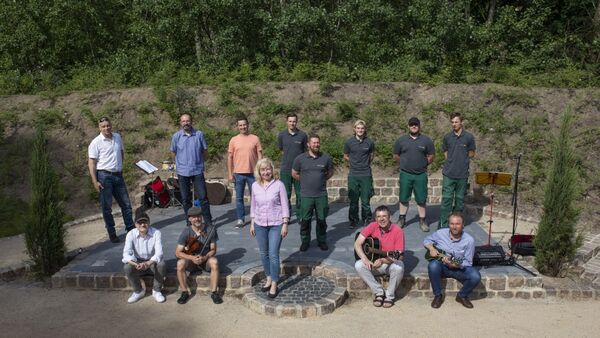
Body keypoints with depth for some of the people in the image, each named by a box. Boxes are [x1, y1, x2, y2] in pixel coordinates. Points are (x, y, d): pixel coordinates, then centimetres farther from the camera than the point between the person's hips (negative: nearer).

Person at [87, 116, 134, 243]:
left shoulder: (117, 137, 7)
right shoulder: (96, 142, -9)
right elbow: (91, 163, -9)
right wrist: (95, 181, -14)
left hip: (118, 175, 5)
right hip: (104, 176, -5)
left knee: (126, 204, 11)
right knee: (106, 207, 3)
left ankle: (131, 228, 23)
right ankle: (111, 233, 13)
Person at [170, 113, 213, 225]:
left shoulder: (199, 134, -2)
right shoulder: (176, 136, 0)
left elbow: (205, 150, 9)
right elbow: (173, 152, 13)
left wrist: (200, 161, 9)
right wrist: (180, 163, 12)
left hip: (198, 171, -1)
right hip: (182, 172, 1)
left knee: (203, 197, -1)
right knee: (186, 199, 8)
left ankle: (208, 221, 8)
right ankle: (190, 222, 19)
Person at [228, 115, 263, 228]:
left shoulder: (255, 138, 1)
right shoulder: (233, 140, 3)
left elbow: (259, 156, 2)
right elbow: (230, 157, 5)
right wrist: (230, 174, 0)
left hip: (252, 173, -1)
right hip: (238, 173, 1)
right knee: (239, 197, 6)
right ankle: (240, 219, 16)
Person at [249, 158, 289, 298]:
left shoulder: (279, 184, -9)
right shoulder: (255, 186, 2)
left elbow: (284, 205, -6)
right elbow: (253, 205, 10)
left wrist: (285, 224, -9)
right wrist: (252, 223, 10)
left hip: (276, 225, -4)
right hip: (260, 224, 4)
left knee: (273, 254, -6)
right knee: (264, 254, 13)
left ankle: (274, 285, 5)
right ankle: (269, 279, 31)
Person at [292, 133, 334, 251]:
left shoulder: (326, 158, 0)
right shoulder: (300, 158, -3)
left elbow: (330, 172, 16)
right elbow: (294, 174, 9)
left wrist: (322, 180, 7)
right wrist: (305, 181, 8)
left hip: (321, 195, 1)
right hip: (306, 196, -1)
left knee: (322, 220, 9)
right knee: (305, 220, 6)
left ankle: (322, 241, 25)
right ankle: (305, 241, 21)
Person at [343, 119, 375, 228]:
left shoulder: (370, 142, 0)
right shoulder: (349, 142, 0)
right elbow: (345, 157, 13)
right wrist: (354, 163, 10)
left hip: (366, 175, 0)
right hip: (353, 175, 0)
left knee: (365, 200, 2)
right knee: (353, 200, 6)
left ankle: (367, 220, 17)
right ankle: (353, 220, 19)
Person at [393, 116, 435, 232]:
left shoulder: (426, 140, 2)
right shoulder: (401, 140, 3)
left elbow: (431, 157, 8)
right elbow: (396, 156, 10)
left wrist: (422, 164, 4)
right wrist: (405, 163, 7)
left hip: (421, 175, -1)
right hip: (405, 174, 1)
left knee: (421, 199, 3)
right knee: (404, 198, 9)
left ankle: (422, 220, 14)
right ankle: (402, 219, 22)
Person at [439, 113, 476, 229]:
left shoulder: (469, 137, -1)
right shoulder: (447, 137, 4)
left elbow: (472, 154, 8)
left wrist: (462, 159, -2)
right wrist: (451, 162, 5)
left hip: (462, 174, 0)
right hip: (448, 173, 1)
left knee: (460, 199, 10)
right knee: (446, 198, -3)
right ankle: (443, 225, 0)